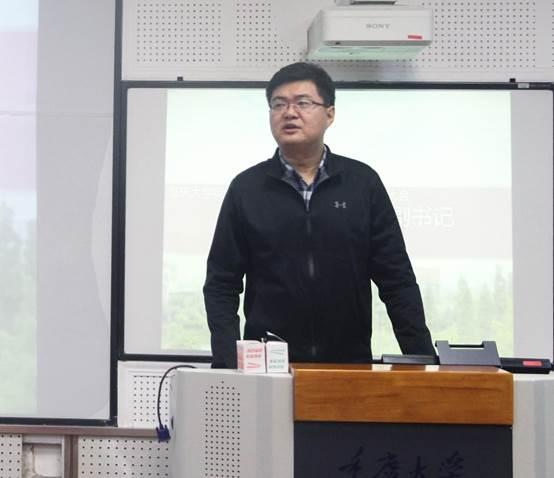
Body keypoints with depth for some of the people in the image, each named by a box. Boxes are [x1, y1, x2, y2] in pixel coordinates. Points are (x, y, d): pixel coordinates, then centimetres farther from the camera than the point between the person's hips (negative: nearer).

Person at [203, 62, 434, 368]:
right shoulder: (246, 188, 3)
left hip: (351, 364, 1)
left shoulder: (363, 183, 4)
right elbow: (221, 285, 4)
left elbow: (397, 280, 3)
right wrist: (228, 366, -8)